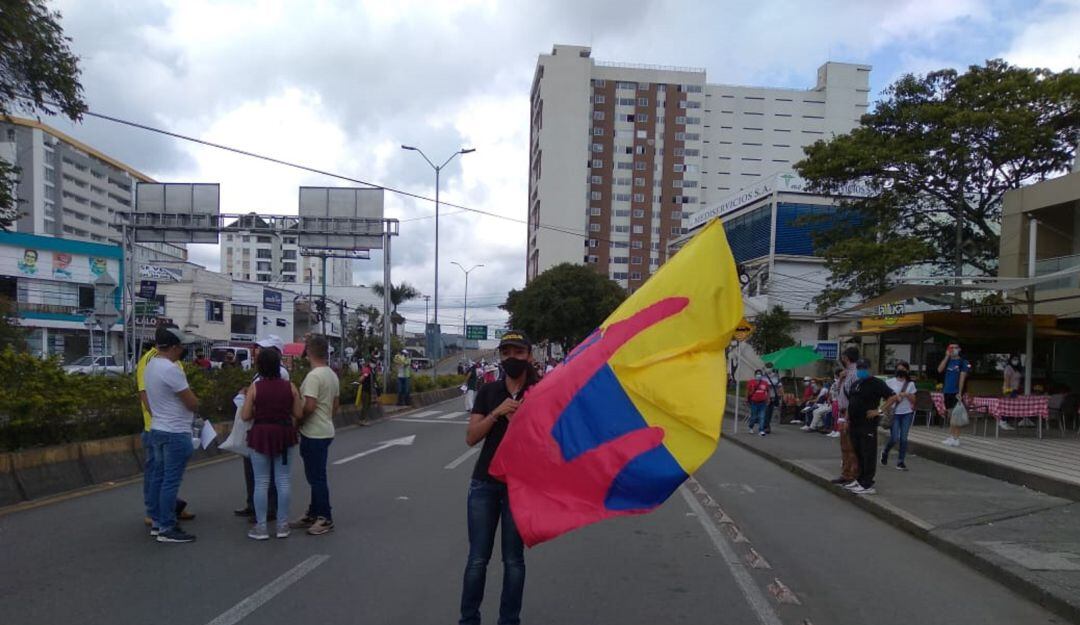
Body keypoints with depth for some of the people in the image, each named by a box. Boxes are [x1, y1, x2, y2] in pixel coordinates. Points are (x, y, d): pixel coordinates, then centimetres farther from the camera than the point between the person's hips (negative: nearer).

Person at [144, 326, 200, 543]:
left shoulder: (150, 365, 8)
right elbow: (192, 403, -19)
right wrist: (194, 399, 2)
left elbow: (149, 399, 16)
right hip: (175, 433, -10)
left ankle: (157, 522, 24)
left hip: (157, 429, 10)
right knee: (171, 481, -4)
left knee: (158, 476, 16)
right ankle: (167, 529, 1)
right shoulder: (171, 369, -22)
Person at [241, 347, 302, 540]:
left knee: (261, 482, 6)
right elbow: (298, 413, -2)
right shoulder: (289, 386, -4)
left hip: (261, 435, -2)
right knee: (283, 481, 8)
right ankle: (282, 525, 15)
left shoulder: (255, 387, -8)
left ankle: (261, 527, 12)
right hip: (284, 434, 2)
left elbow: (245, 416, -6)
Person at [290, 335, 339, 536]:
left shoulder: (314, 376, -20)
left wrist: (298, 421, -8)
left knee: (317, 477, -2)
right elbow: (335, 404, 16)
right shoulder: (332, 374, 9)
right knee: (316, 476, 17)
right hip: (325, 430, 10)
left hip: (313, 434, -10)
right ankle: (314, 515, 26)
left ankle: (325, 518, 5)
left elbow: (309, 407, -24)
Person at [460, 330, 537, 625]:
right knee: (477, 558, 6)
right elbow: (471, 437, -2)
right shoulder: (489, 391, 4)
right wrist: (496, 413, -17)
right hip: (485, 483, 2)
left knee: (513, 558, 7)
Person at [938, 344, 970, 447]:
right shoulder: (948, 361, 12)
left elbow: (962, 378, -9)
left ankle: (955, 439, -2)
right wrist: (947, 356, -4)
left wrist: (960, 392, -16)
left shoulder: (962, 362, -4)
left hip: (956, 392, -6)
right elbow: (939, 370, -3)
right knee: (950, 414, 10)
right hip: (947, 391, 6)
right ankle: (951, 436, 16)